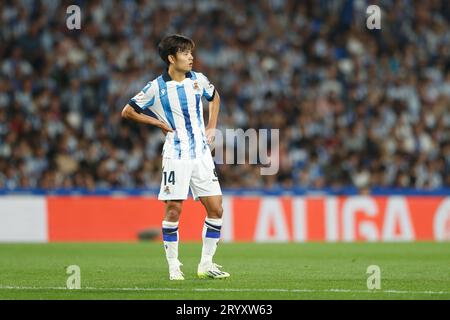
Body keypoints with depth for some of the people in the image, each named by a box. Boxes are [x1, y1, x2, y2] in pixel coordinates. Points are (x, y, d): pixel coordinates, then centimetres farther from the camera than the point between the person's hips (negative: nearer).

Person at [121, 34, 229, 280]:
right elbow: (127, 112, 2)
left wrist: (212, 127, 16)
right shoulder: (156, 87, -6)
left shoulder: (198, 80, 6)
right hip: (176, 156, -4)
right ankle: (173, 266, 6)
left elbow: (214, 97, 28)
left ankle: (206, 264, 9)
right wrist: (159, 123, -3)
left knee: (215, 209, 0)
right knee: (174, 209, -5)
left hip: (202, 154, 4)